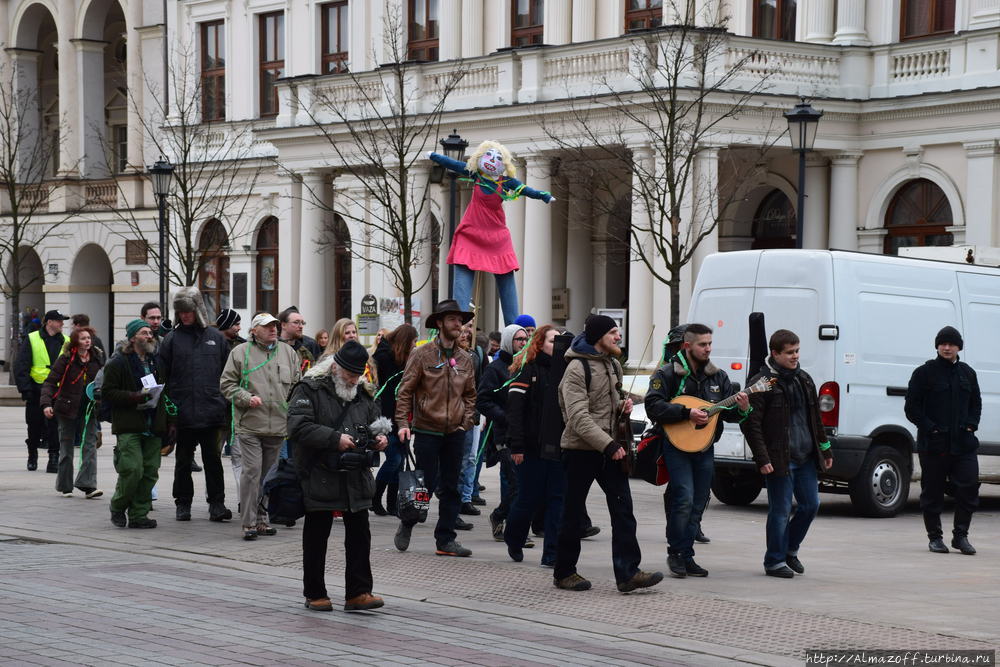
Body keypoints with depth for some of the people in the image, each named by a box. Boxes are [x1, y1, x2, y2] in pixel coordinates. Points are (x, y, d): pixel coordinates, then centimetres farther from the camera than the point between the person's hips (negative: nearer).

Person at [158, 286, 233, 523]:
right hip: (183, 412, 0)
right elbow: (161, 375, 1)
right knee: (183, 461, 9)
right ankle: (183, 504, 18)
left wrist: (224, 403, 4)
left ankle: (217, 504, 8)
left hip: (211, 412, 0)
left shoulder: (215, 337, 6)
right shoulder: (172, 339, 2)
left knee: (213, 459, 3)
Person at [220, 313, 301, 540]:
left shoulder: (288, 353, 13)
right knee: (251, 471, -10)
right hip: (250, 425, -4)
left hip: (278, 426, 4)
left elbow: (297, 385, 18)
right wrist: (247, 398, -11)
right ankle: (249, 523, -7)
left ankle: (262, 519, 19)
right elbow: (227, 384, 2)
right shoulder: (240, 352, 2)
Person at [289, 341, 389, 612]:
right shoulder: (309, 390, -5)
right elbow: (298, 427, -17)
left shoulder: (362, 395, 16)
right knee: (316, 538, 6)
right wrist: (335, 439, -22)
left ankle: (358, 592, 6)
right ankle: (315, 594, 15)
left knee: (359, 536, 2)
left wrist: (379, 440, 3)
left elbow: (375, 423, 27)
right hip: (319, 477, -5)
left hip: (356, 478, 5)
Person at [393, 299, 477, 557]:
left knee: (451, 487, 7)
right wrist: (403, 423, -12)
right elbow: (405, 391, -5)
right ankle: (407, 525, 22)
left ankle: (446, 539, 13)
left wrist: (466, 422, 5)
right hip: (426, 431, -5)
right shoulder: (422, 354, -6)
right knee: (426, 484, -2)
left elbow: (470, 395, 18)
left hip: (454, 432, 5)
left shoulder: (465, 359, 9)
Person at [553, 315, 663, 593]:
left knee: (623, 508, -4)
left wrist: (621, 406, 5)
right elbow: (578, 417, -21)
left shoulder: (613, 365, 15)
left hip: (610, 448, 7)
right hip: (581, 448, -7)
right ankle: (564, 572, 15)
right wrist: (608, 445, -27)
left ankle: (627, 572, -7)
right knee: (573, 512, 3)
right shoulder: (577, 368, -12)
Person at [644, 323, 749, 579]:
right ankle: (675, 553, 0)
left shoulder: (718, 376, 12)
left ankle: (686, 556, 14)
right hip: (676, 445, -5)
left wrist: (742, 409, -10)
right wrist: (687, 413, -21)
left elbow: (728, 413, 13)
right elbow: (653, 406, -15)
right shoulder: (668, 374, -4)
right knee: (684, 499, -15)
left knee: (698, 505, 6)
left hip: (705, 448, 5)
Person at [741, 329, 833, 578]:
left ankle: (790, 548, 29)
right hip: (780, 460, -7)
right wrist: (762, 459, -17)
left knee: (811, 504, 9)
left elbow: (816, 418, 22)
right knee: (781, 511, -2)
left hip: (806, 457, 7)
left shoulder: (804, 380, 13)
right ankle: (775, 562, 9)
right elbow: (751, 424, -12)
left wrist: (825, 449, 19)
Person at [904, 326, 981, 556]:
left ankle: (961, 535, 4)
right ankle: (935, 537, 14)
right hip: (934, 444, -3)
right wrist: (931, 428, -12)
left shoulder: (967, 373, 13)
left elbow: (976, 403, 22)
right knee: (932, 491, 3)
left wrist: (970, 425, 4)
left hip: (963, 442, 3)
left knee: (969, 487, -6)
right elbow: (912, 407, -2)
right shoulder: (924, 373, -1)